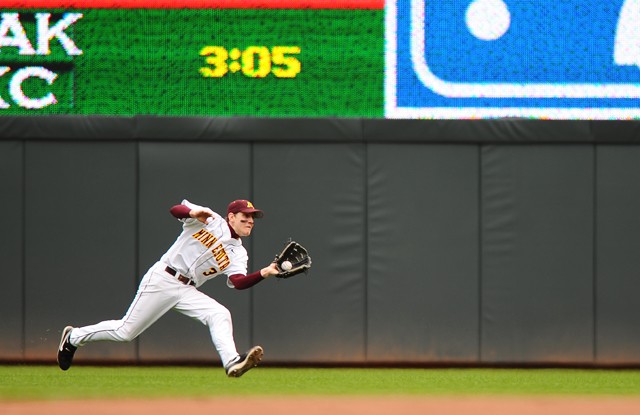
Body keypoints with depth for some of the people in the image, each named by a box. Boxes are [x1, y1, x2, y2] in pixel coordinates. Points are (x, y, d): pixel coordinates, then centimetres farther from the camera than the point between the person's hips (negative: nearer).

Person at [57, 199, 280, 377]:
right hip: (161, 280, -5)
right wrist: (193, 213, -36)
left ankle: (232, 363, -35)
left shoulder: (238, 254, 7)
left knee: (220, 315, -19)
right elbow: (175, 209, -14)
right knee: (125, 331, -4)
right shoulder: (211, 220, -3)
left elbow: (239, 282, -10)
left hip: (186, 291, 5)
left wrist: (264, 273, -28)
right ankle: (74, 337, 17)